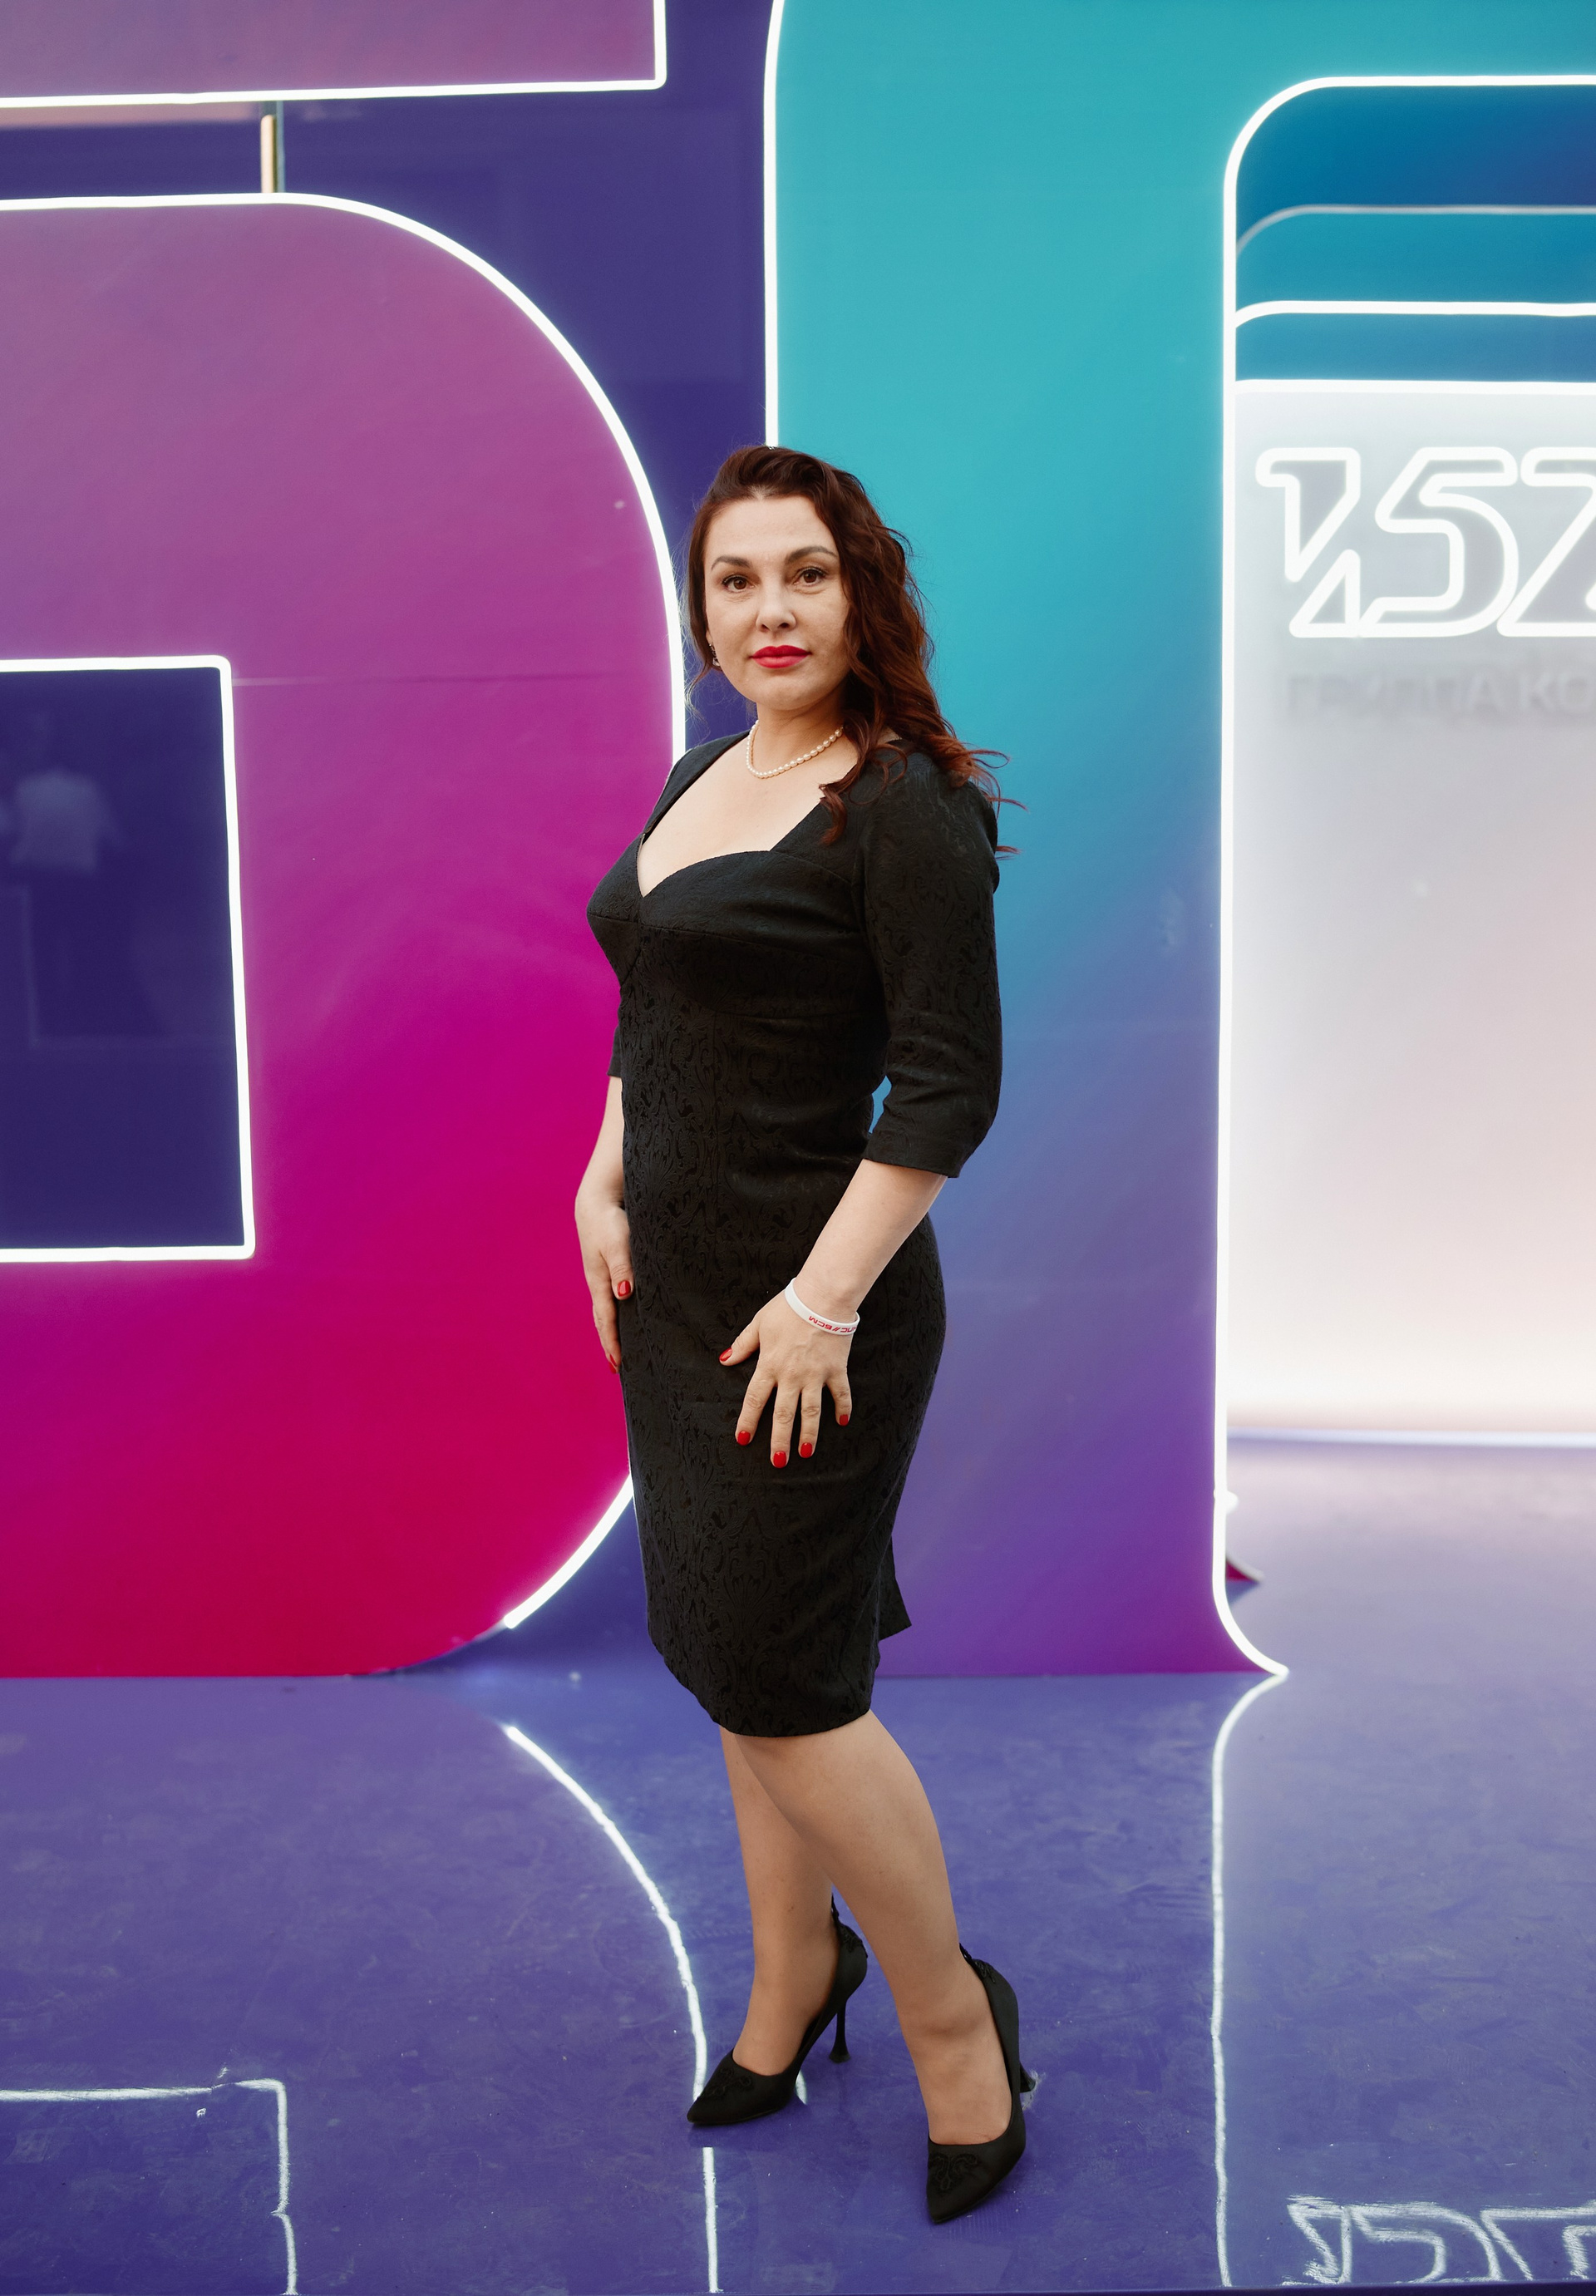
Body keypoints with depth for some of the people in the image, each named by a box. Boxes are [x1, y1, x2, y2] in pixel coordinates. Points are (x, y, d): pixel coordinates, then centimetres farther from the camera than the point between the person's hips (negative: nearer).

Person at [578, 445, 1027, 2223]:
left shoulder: (908, 805, -13)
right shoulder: (700, 777, 11)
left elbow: (950, 1087, -18)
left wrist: (824, 1297, -20)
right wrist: (604, 1184, 6)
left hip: (810, 1302, -8)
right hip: (672, 1284, 8)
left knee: (776, 1680, 0)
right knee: (734, 1653, 18)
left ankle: (951, 2014, 25)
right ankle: (792, 1971, 41)